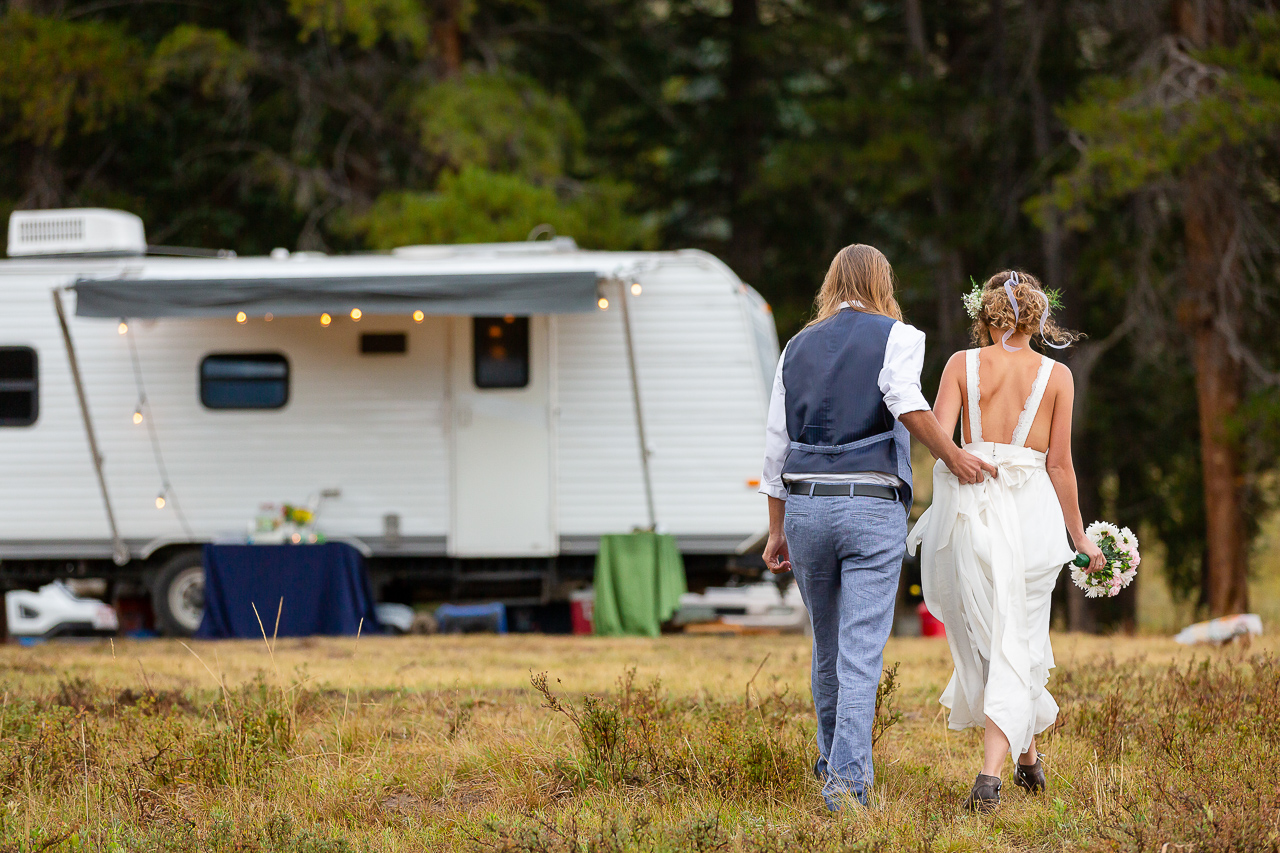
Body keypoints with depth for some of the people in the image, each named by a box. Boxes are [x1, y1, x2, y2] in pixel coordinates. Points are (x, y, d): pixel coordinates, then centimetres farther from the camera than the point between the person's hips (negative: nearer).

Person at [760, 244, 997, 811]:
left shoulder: (798, 347, 15)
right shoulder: (896, 337, 0)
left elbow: (776, 444, 14)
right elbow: (906, 403, -20)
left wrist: (777, 529, 18)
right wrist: (954, 459, -10)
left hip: (806, 505, 4)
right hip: (873, 507, -4)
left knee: (828, 646, 19)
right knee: (861, 651, -7)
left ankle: (832, 760, 33)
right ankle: (847, 776, -16)